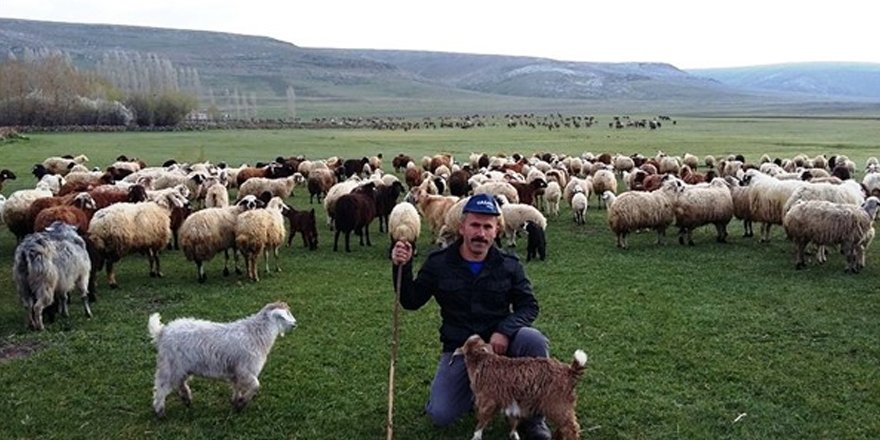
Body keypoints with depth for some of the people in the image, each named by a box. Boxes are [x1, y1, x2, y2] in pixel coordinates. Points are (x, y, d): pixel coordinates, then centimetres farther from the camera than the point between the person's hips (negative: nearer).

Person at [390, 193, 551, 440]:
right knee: (441, 416, -14)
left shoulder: (509, 265, -3)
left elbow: (528, 306, -2)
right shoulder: (439, 263, -4)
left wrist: (505, 330, -22)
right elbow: (411, 302, 0)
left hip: (500, 342, 0)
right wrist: (402, 268, -18)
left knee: (534, 340, -32)